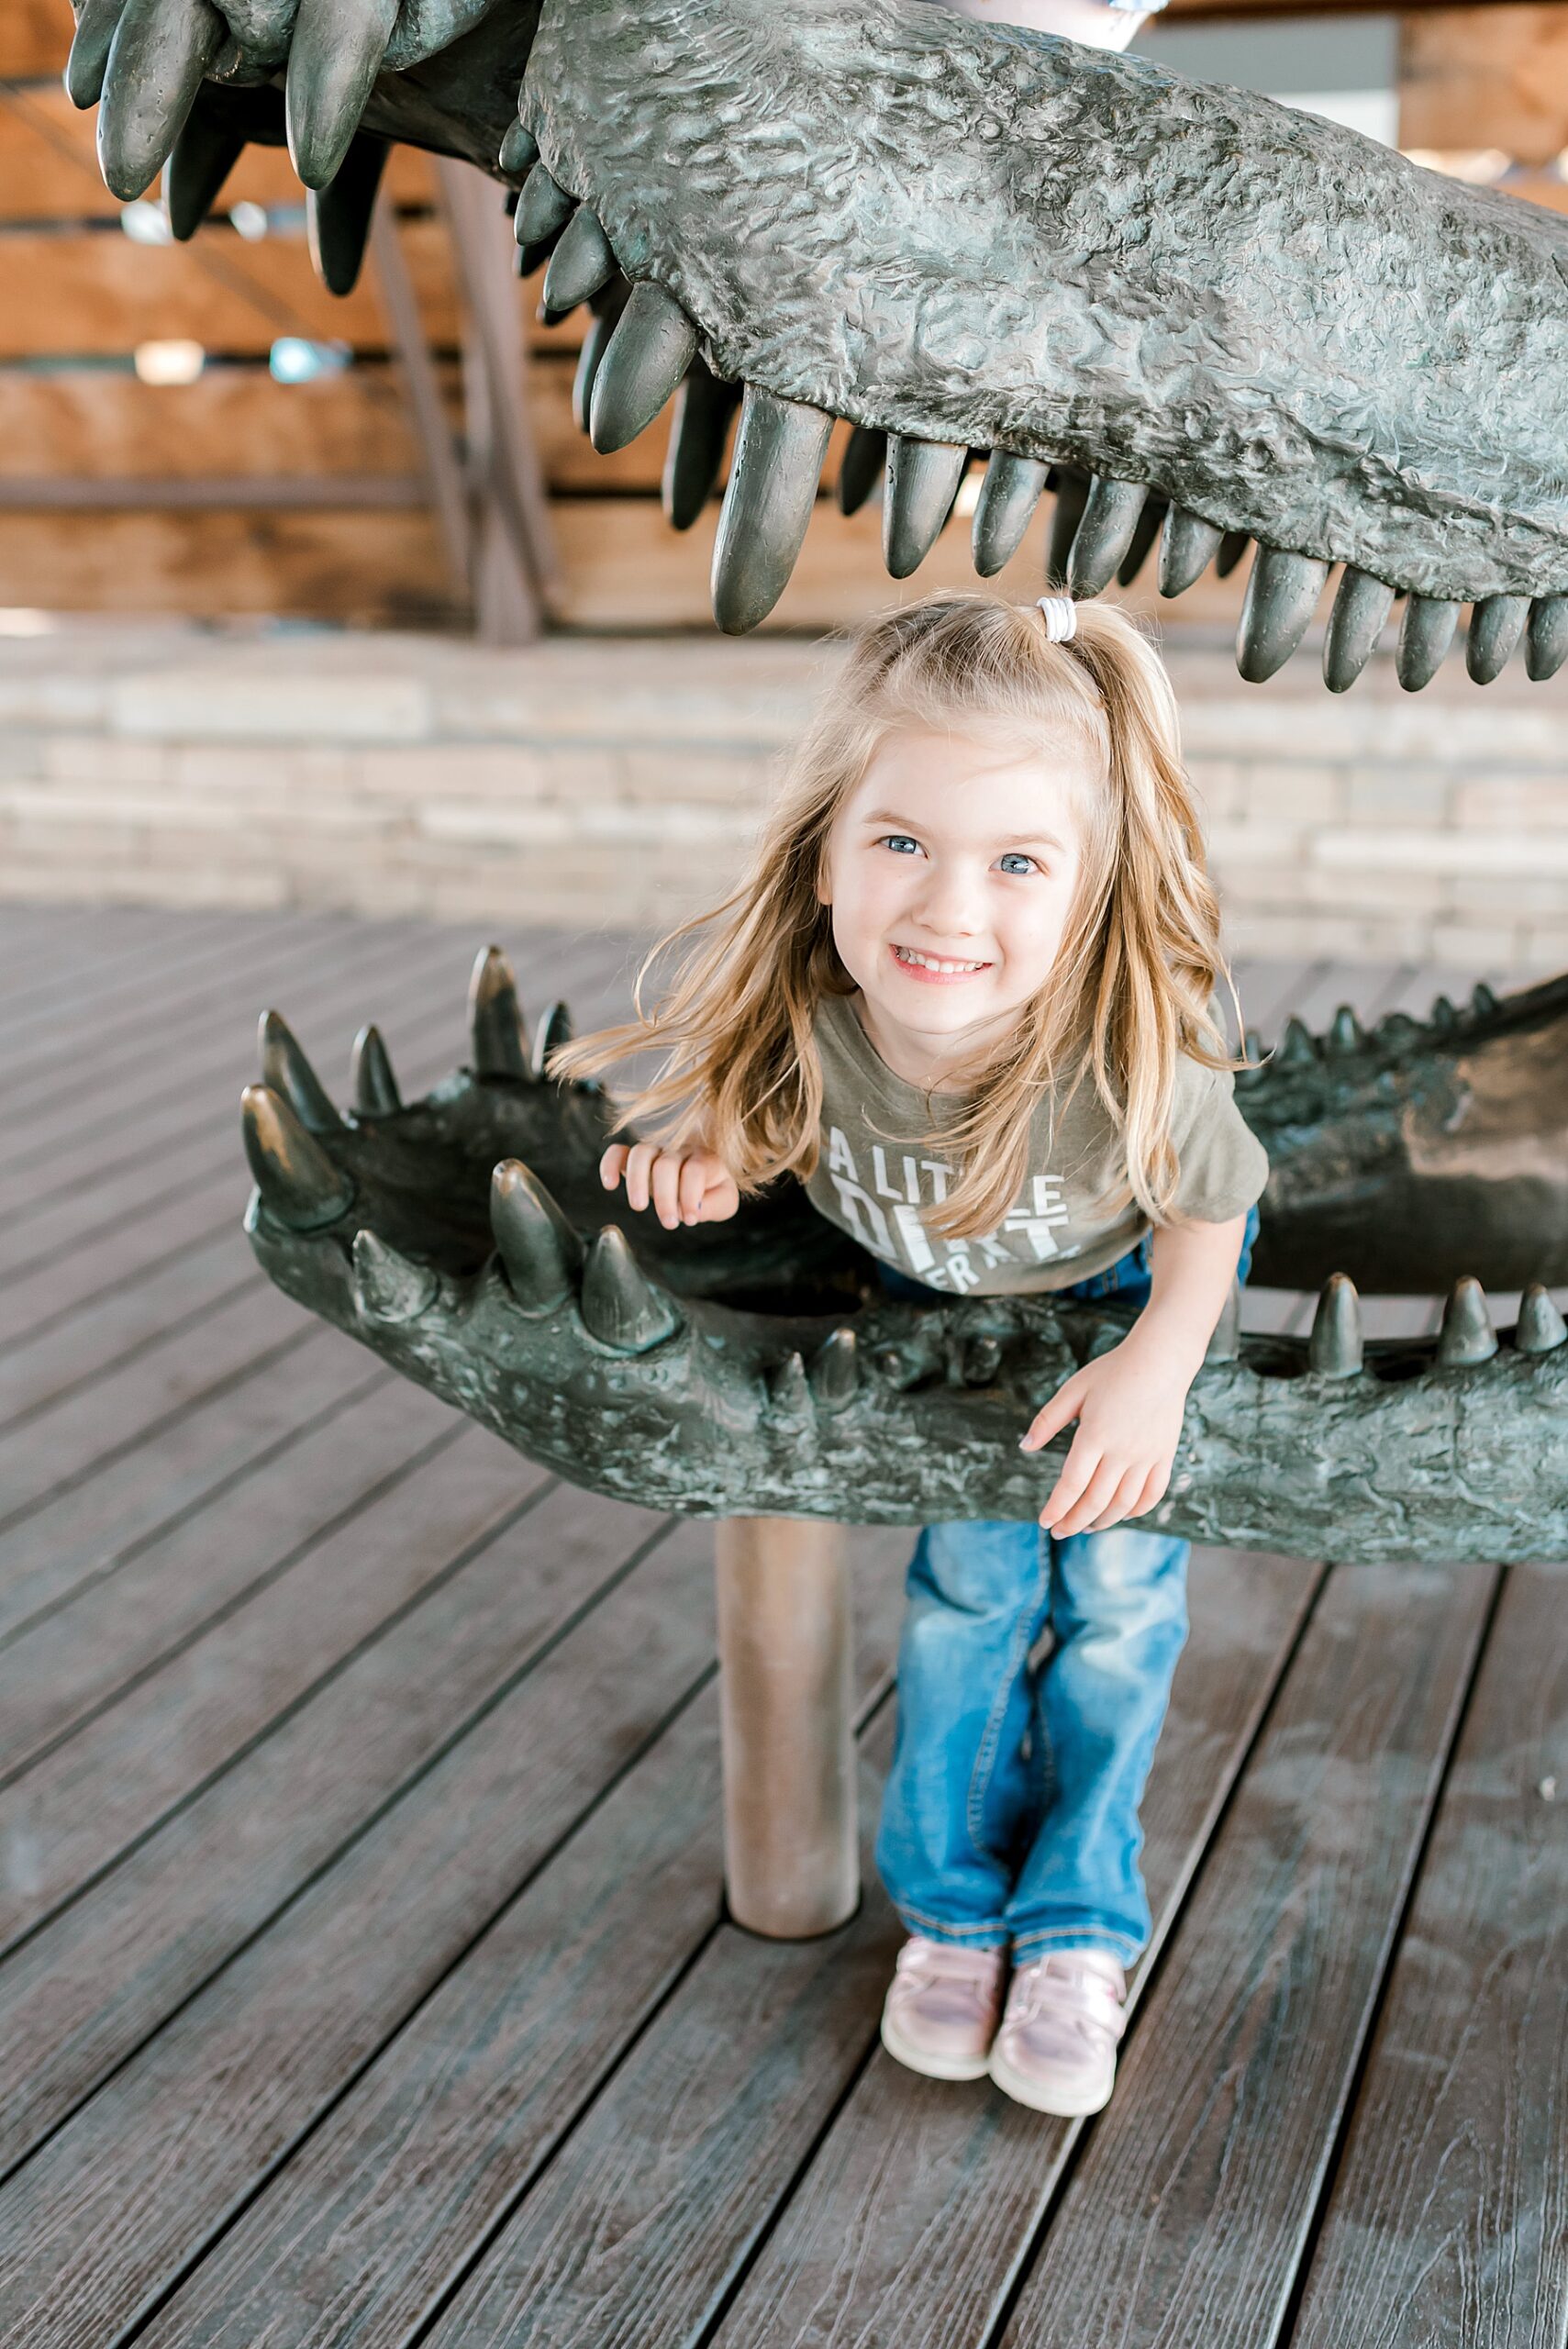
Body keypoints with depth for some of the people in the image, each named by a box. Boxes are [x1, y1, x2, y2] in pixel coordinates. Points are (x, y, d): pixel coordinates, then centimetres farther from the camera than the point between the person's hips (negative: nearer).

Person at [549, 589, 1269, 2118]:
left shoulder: (1135, 1059, -44)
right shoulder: (782, 1020, -39)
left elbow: (1207, 1210, -19)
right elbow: (585, 1080, -15)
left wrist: (1158, 1366, -29)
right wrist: (691, 1150, -33)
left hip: (1129, 1288, -1)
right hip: (934, 1297, 1)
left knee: (1115, 1590, -3)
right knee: (974, 1575, -1)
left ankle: (1078, 1923, 19)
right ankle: (953, 1902, 22)